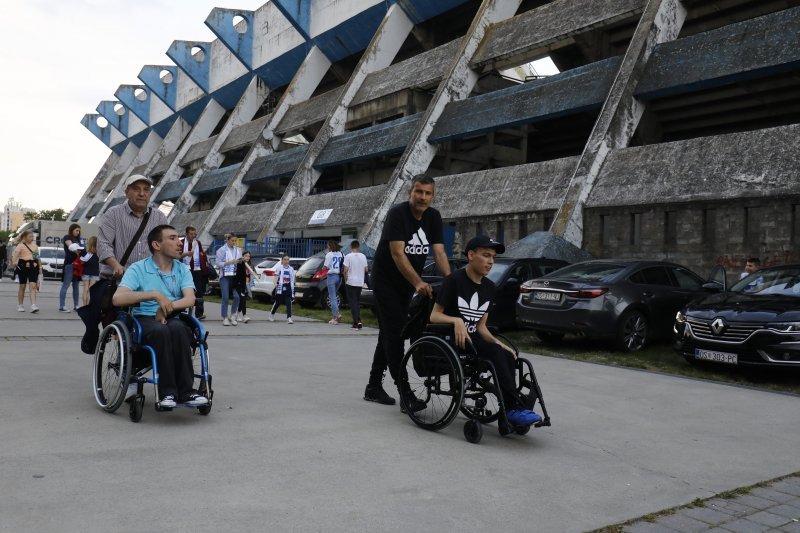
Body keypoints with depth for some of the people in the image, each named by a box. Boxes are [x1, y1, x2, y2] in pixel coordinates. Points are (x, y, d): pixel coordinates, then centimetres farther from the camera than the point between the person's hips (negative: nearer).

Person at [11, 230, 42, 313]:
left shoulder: (35, 246, 16)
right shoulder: (20, 245, 0)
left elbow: (38, 257, 21)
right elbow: (15, 254, -14)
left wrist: (40, 267, 15)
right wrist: (14, 262, -33)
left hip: (33, 267, 3)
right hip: (23, 267, -3)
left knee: (33, 286, -9)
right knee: (22, 286, 6)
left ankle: (33, 305, -17)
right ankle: (20, 305, 17)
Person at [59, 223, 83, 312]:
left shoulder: (77, 239, 21)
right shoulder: (67, 237, 0)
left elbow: (78, 249, 14)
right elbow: (70, 246, -16)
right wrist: (76, 250, -32)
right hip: (69, 264, -7)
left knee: (76, 285, 9)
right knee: (66, 285, -8)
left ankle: (76, 305, 13)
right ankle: (62, 306, -9)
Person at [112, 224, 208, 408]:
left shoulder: (183, 270, 13)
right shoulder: (138, 269, 3)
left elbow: (190, 299, -3)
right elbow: (117, 298, -13)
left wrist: (168, 306, -23)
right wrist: (155, 295, -22)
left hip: (172, 319, 2)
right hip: (144, 319, -2)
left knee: (178, 328, -35)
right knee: (161, 331, -38)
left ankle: (185, 390, -34)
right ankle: (167, 391, -34)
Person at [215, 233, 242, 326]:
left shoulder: (238, 250, 11)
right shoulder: (222, 250, -1)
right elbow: (218, 263, -8)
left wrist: (240, 261, -5)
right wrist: (230, 262, -18)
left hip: (235, 276, 3)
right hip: (225, 276, -3)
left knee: (237, 296, -6)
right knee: (225, 297, -4)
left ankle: (233, 316, 10)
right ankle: (225, 318, 5)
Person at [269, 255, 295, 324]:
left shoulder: (291, 269, 10)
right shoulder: (279, 268, -1)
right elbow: (276, 276, -4)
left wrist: (292, 288, 13)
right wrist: (275, 283, -20)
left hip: (288, 288, 3)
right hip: (280, 287, -3)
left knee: (289, 303, -8)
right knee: (277, 302, 9)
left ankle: (289, 318, -11)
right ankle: (272, 314, 34)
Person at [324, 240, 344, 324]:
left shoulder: (329, 255, -8)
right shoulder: (341, 254, 8)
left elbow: (325, 267, -9)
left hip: (332, 276, -6)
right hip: (339, 276, 6)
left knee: (332, 297, 0)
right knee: (333, 296, 20)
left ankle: (335, 317, -4)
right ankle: (338, 314, 7)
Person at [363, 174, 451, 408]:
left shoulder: (433, 217, -1)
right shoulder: (397, 214, -19)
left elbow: (439, 252, -8)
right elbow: (398, 254, -27)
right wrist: (418, 283, -37)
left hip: (407, 283, 7)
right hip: (385, 281, -7)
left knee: (389, 334, 12)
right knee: (394, 334, -11)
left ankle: (374, 387, 22)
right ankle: (405, 392, -12)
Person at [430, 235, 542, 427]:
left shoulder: (490, 287, 12)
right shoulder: (454, 280, -7)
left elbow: (481, 326, 12)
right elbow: (434, 315, -7)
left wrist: (497, 343, -5)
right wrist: (456, 320, -26)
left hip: (472, 338, 6)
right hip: (451, 338, -6)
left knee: (508, 356, -23)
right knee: (494, 352, -29)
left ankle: (509, 412, -24)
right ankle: (515, 407, -28)